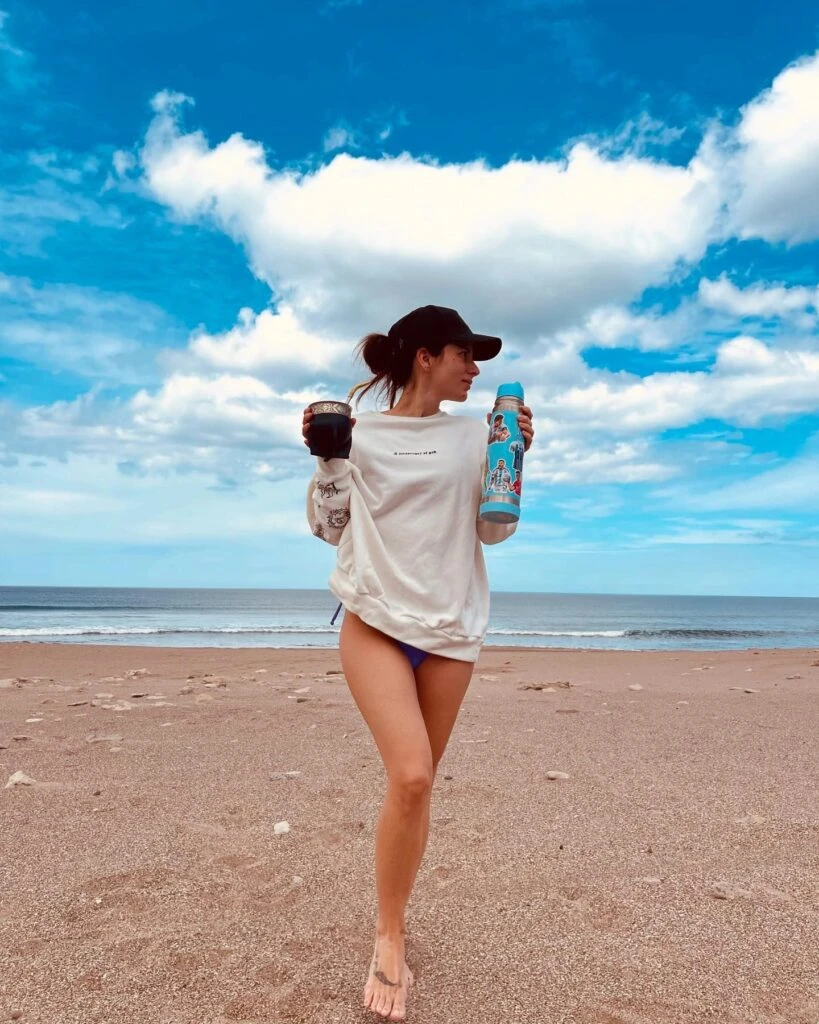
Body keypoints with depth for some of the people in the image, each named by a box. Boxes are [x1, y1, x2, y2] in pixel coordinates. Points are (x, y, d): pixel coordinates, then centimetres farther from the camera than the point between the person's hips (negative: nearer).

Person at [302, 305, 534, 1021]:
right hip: (377, 621, -3)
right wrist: (325, 460, -7)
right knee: (410, 776, -16)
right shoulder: (359, 435, 0)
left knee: (419, 780, 9)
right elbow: (330, 527, 5)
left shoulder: (473, 436, 6)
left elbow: (494, 531, 6)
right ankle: (389, 939, 4)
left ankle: (394, 918, 30)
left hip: (451, 627, 3)